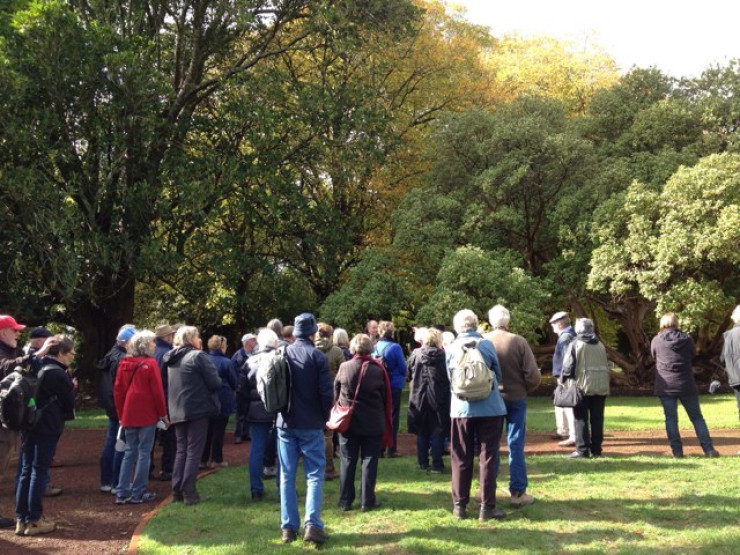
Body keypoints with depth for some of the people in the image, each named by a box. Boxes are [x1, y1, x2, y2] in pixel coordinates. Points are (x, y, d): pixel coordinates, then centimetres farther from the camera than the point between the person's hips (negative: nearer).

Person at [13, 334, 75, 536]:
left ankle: (21, 519, 15)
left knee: (25, 471, 9)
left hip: (30, 425, 8)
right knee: (39, 472, -2)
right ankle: (34, 521, 4)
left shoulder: (40, 369, 12)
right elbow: (69, 403, -6)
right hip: (47, 428, -8)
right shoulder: (58, 373, -14)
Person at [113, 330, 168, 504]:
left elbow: (118, 390, 9)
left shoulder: (124, 364, 8)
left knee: (130, 452, 13)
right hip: (147, 416, -6)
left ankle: (122, 493, 11)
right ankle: (138, 493, 6)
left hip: (128, 416, 6)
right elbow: (157, 391, -11)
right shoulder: (151, 364, -9)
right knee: (144, 453, 2)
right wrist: (163, 413, -2)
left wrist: (121, 414, 17)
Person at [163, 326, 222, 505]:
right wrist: (217, 381, 7)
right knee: (194, 451, -2)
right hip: (197, 409, -7)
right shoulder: (198, 356, -11)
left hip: (177, 411, 7)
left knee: (181, 450, 14)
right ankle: (189, 492, -3)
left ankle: (177, 490, 14)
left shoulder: (172, 359, 13)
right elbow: (215, 383, -13)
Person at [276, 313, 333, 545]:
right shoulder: (316, 355, -9)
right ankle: (312, 524, -8)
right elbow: (326, 391, -12)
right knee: (314, 475, 2)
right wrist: (324, 417, 4)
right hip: (311, 424, -4)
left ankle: (288, 527, 11)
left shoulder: (282, 354, 4)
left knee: (287, 476, 9)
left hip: (285, 423, 4)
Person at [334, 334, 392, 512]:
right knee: (369, 461, 7)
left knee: (348, 462, 9)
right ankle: (367, 501, 9)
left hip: (348, 422, 1)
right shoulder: (378, 370, -9)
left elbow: (335, 395, 2)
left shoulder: (344, 367, -7)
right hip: (373, 424, -1)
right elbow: (386, 398, -1)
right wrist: (385, 423, 10)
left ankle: (345, 501, 13)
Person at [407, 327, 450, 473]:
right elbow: (449, 376, -7)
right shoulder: (443, 355, -12)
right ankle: (437, 465, 6)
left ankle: (423, 464, 16)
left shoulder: (416, 354, -6)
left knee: (422, 433, 12)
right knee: (437, 432, 6)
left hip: (419, 399, 2)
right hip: (438, 399, -2)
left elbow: (409, 374, 4)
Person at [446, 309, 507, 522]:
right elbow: (498, 375, 5)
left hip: (461, 409, 1)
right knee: (487, 458, 6)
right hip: (489, 408, -1)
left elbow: (450, 378, 9)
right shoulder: (486, 345, -5)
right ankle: (487, 507, 8)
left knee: (461, 459, 10)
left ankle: (460, 505, 15)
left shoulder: (451, 348, -2)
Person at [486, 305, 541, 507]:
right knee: (516, 446, 6)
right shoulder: (518, 341, -12)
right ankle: (518, 492, 9)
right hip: (515, 399, -2)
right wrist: (524, 390, 7)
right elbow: (533, 376, -12)